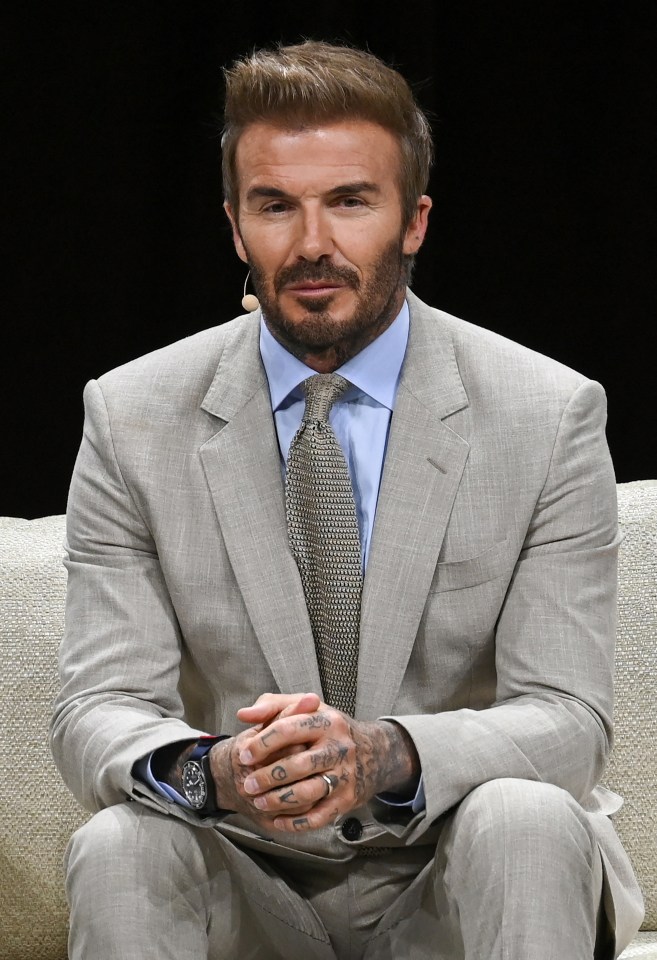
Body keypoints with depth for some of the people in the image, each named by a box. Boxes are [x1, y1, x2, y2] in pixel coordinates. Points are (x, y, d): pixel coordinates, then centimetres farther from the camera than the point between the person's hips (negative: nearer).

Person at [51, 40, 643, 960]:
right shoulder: (134, 420, -2)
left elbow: (567, 722, -10)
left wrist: (387, 756, -32)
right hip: (250, 881, 1)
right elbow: (97, 711, -7)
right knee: (119, 848, -30)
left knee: (526, 821, -33)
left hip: (455, 883, 0)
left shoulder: (549, 416, -5)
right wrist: (208, 768, -32)